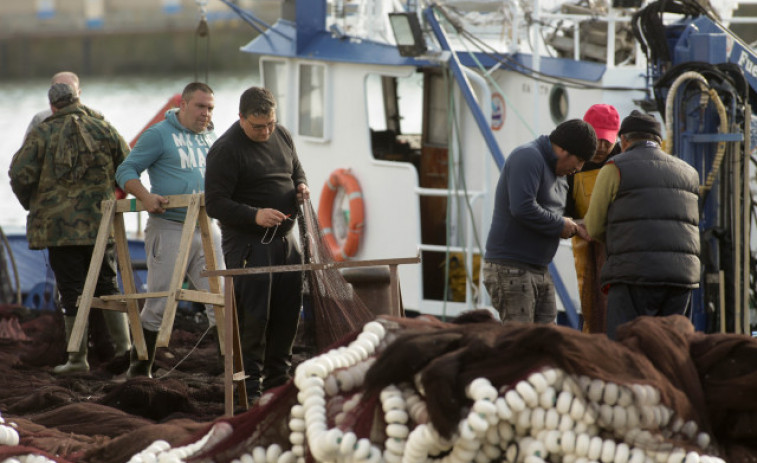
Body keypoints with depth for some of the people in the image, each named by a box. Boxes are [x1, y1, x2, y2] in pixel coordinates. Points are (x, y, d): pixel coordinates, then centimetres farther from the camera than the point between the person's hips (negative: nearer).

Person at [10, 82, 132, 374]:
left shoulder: (43, 134, -4)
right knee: (106, 283, 15)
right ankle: (123, 345, 13)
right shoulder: (103, 129, 4)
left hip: (60, 226, -3)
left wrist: (32, 205, 9)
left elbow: (20, 175, -9)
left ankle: (78, 358, 1)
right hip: (102, 223, 3)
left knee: (72, 292, 1)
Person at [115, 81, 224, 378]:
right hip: (169, 229, -6)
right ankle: (140, 367, 11)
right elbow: (126, 171, -5)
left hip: (207, 230, 6)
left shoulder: (210, 138, 16)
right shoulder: (159, 135, -4)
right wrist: (146, 197, -21)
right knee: (159, 303, -1)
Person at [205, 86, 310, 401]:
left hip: (285, 240, 7)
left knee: (288, 314, 10)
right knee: (253, 317, -9)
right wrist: (255, 215, -28)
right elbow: (215, 204, -16)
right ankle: (250, 386, -2)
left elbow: (296, 170, 27)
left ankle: (278, 380, 21)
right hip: (247, 243, -7)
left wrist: (300, 186, 3)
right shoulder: (226, 149, -13)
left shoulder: (282, 136, 10)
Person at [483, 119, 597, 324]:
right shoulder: (528, 158, -12)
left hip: (540, 270, 10)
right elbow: (523, 208, -25)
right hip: (510, 269, -10)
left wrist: (575, 228, 6)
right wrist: (560, 225, -12)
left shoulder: (557, 173, 20)